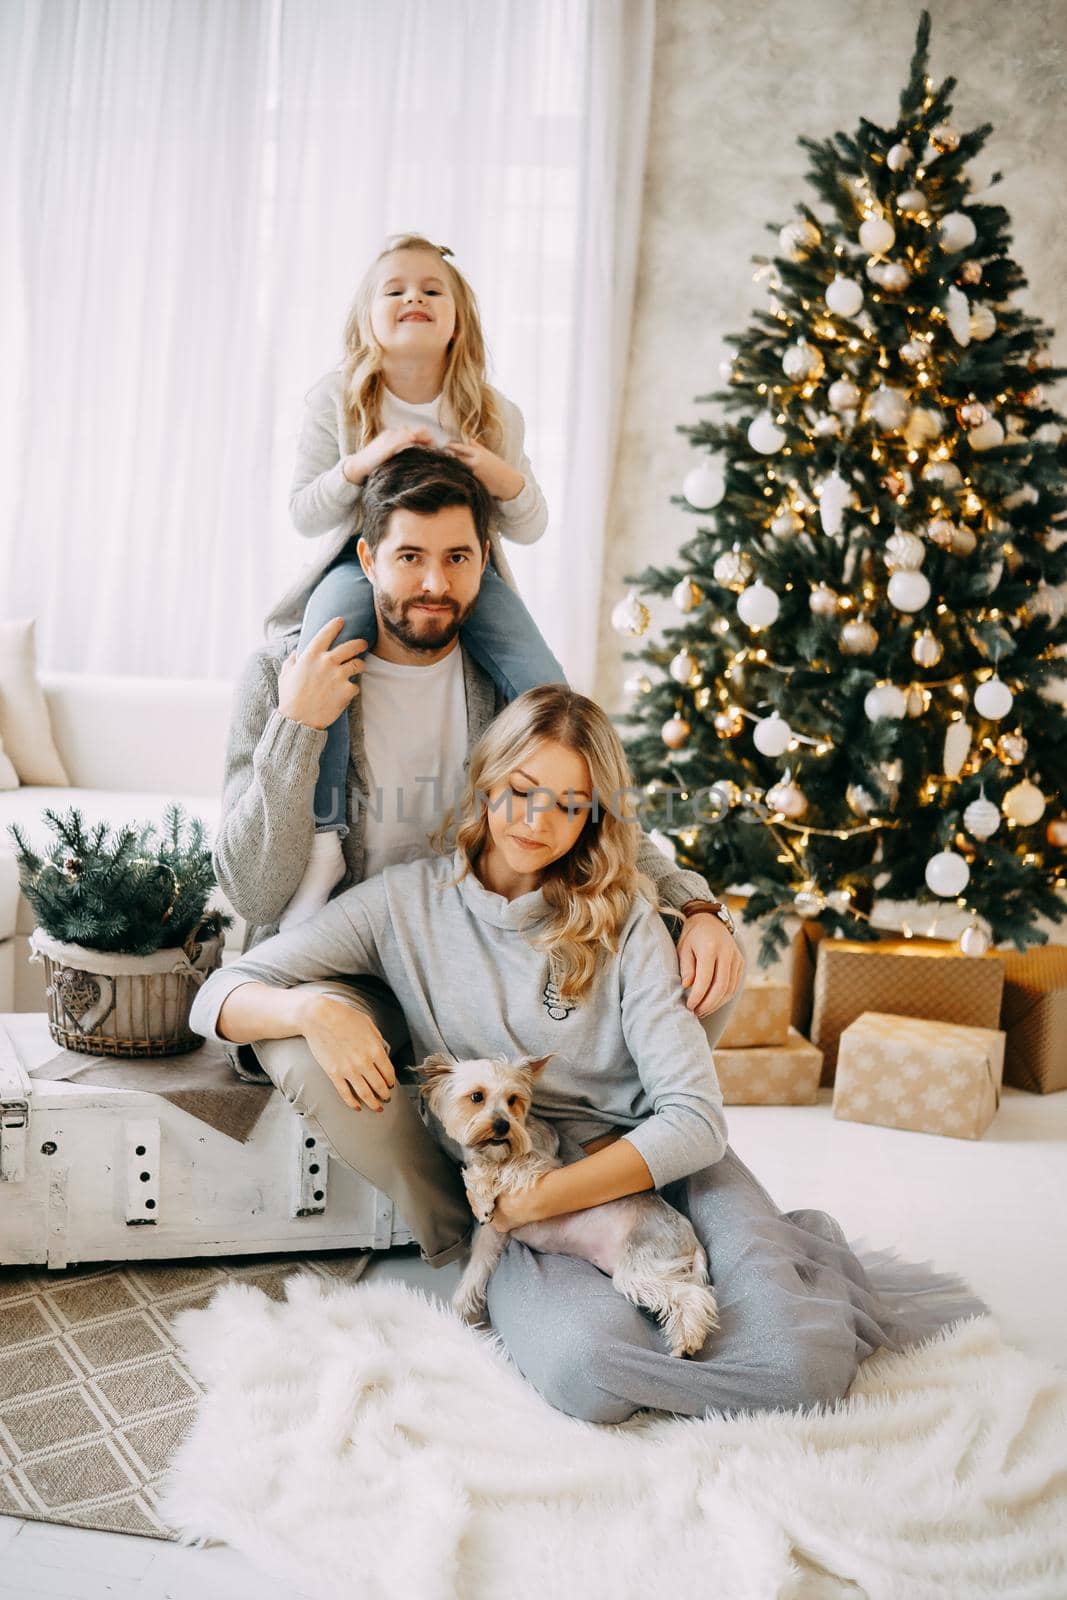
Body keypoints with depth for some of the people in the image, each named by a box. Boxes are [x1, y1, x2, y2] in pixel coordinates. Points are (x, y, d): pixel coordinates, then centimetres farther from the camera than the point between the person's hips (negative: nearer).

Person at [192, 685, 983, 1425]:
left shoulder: (621, 916, 0)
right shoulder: (406, 903, 2)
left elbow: (695, 1121, -8)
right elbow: (218, 998, 0)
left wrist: (535, 1200, -17)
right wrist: (313, 1010, -22)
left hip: (655, 1169, 0)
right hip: (519, 1210, 1)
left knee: (805, 1366, -28)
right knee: (584, 1367, -34)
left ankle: (812, 1266, 7)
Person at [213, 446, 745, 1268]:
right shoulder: (284, 674, -7)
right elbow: (256, 894, -11)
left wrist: (696, 905, -13)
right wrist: (296, 729, -23)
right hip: (337, 974, -3)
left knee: (703, 974, -15)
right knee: (315, 1051, -39)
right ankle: (473, 1247, -12)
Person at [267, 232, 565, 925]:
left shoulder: (494, 416, 3)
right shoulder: (336, 402, 0)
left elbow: (531, 529, 6)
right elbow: (303, 514, -3)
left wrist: (506, 479, -17)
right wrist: (361, 463, -22)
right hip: (364, 559, -1)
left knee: (543, 684, -23)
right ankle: (322, 839, -25)